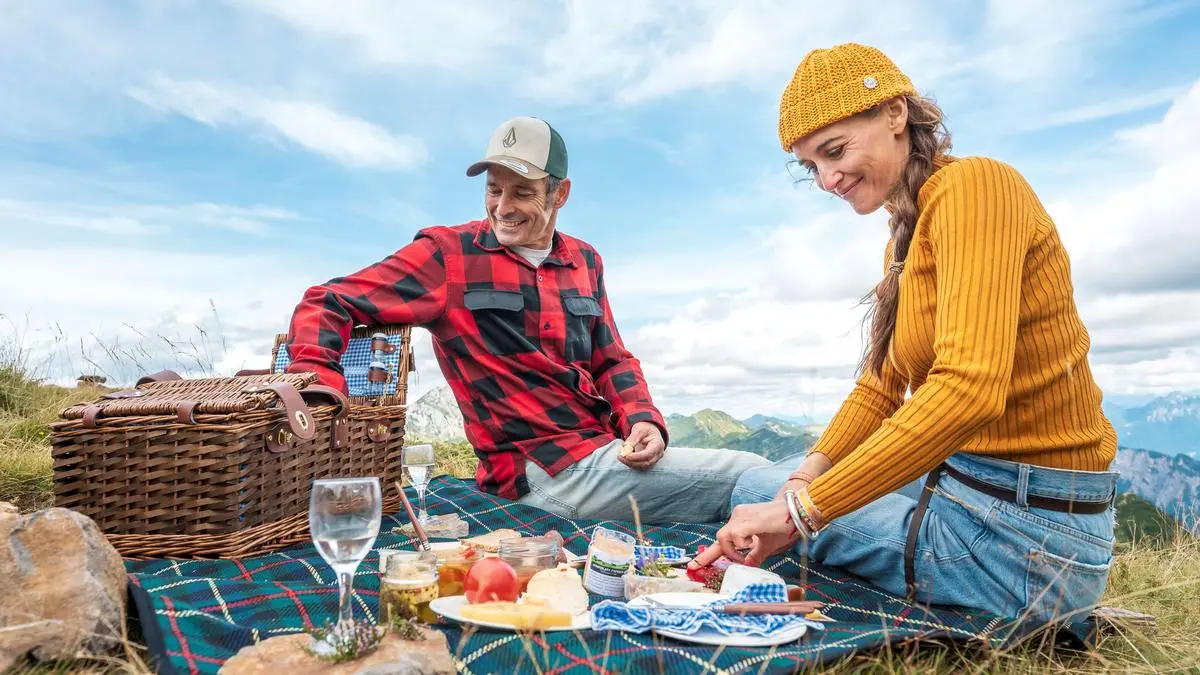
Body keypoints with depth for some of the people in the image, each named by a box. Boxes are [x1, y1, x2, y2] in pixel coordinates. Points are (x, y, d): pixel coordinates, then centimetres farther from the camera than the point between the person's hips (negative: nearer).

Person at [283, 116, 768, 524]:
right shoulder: (450, 254, -3)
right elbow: (328, 305, -4)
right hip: (545, 470, -7)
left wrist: (643, 419, -1)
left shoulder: (584, 261, 14)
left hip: (608, 451, 7)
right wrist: (319, 384, -25)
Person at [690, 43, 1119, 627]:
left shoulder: (972, 185, -17)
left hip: (1026, 530, -9)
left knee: (757, 489, 0)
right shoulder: (905, 233, 12)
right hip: (969, 481, 9)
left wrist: (798, 509, -29)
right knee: (769, 484, 20)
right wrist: (807, 474, -6)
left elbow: (970, 389, -31)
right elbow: (881, 386, 10)